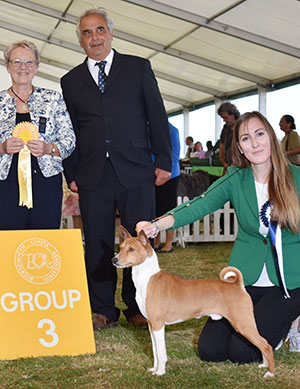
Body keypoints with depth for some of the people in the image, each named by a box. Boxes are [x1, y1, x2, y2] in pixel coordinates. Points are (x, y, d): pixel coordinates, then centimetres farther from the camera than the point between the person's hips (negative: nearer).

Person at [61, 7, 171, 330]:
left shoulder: (138, 68, 9)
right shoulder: (71, 81, 14)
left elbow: (157, 117, 7)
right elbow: (69, 132, 15)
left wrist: (163, 161, 1)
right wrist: (71, 174, 8)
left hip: (136, 171, -1)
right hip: (92, 176, 2)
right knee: (97, 245, 5)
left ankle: (137, 308, 16)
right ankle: (103, 311, 17)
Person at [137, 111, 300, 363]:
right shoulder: (235, 180, -2)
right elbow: (199, 205, -17)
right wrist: (157, 224, -34)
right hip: (246, 280, 3)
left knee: (242, 352, -15)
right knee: (210, 350, -5)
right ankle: (264, 319, 22)